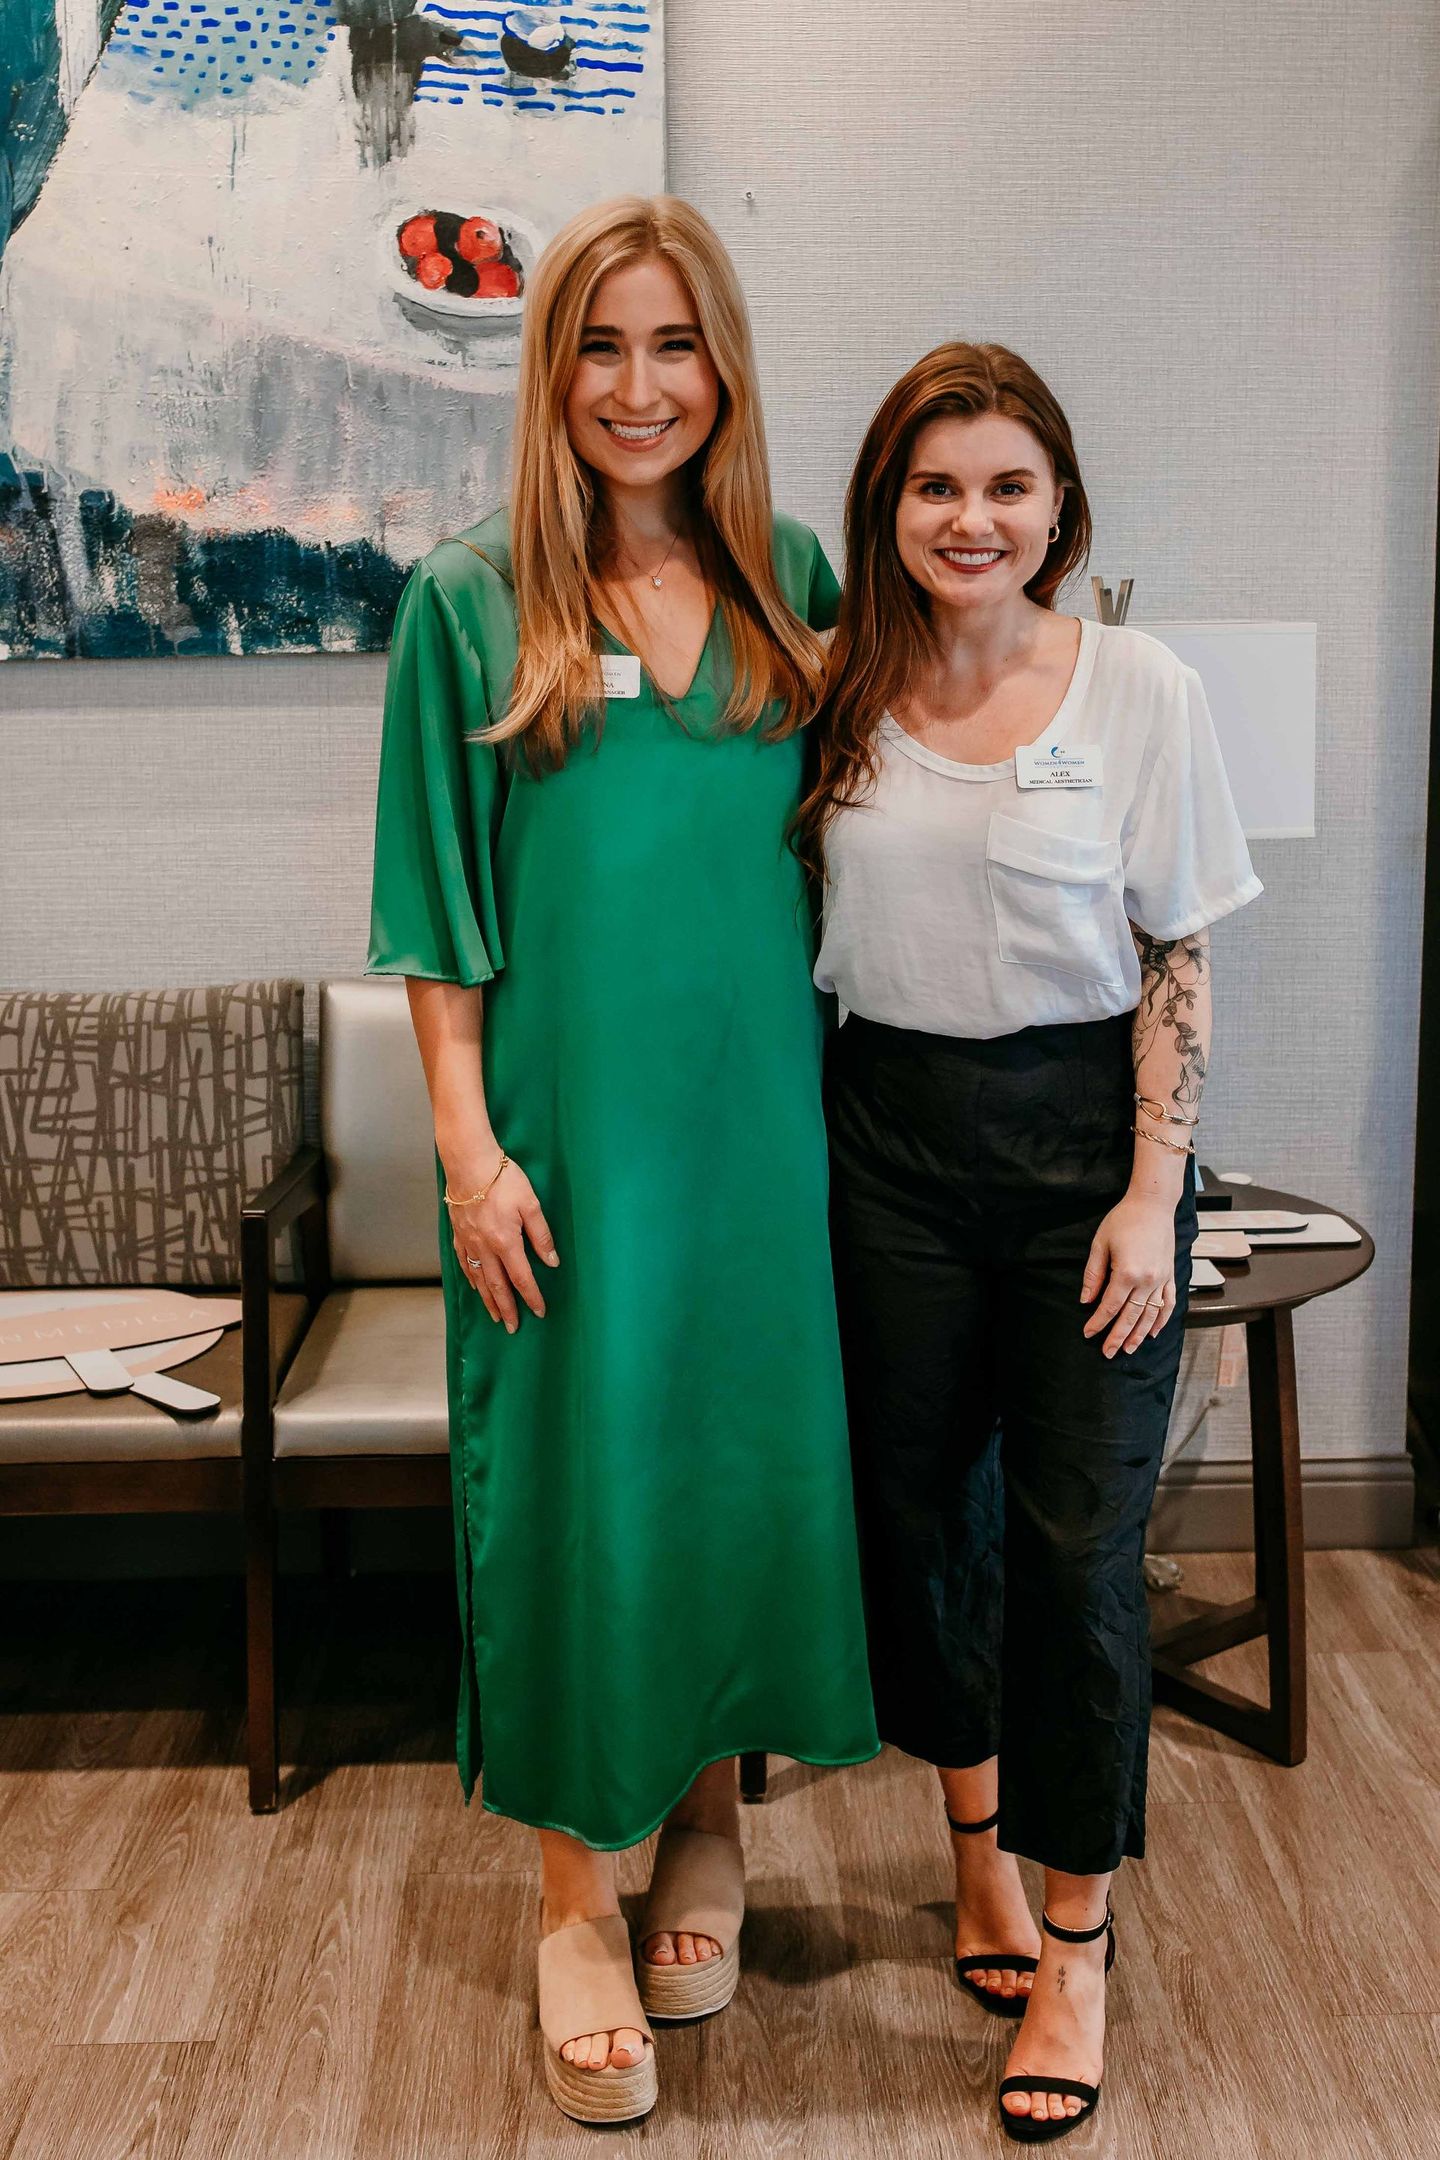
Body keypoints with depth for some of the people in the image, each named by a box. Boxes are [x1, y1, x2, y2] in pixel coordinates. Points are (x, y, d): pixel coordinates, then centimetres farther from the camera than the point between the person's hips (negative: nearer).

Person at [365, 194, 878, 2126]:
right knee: (576, 1477, 4)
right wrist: (468, 1144, -8)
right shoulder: (471, 604, -1)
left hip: (763, 1108, 3)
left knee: (754, 1455, 10)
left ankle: (710, 1812, 35)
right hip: (570, 1118, -2)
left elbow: (837, 847, 11)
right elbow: (440, 912, -2)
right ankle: (576, 1891, 24)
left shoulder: (793, 582, 6)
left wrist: (849, 1090, 6)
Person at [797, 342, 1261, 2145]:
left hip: (1082, 1130, -3)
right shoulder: (842, 691, 2)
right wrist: (795, 1144, 4)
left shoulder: (1142, 692, -6)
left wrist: (1153, 1195, -10)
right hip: (890, 1135, 3)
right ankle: (975, 1838, 38)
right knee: (920, 1507, 13)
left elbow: (1176, 962, -5)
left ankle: (1074, 1938, 19)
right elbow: (800, 929, 9)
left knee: (1080, 1536, 1)